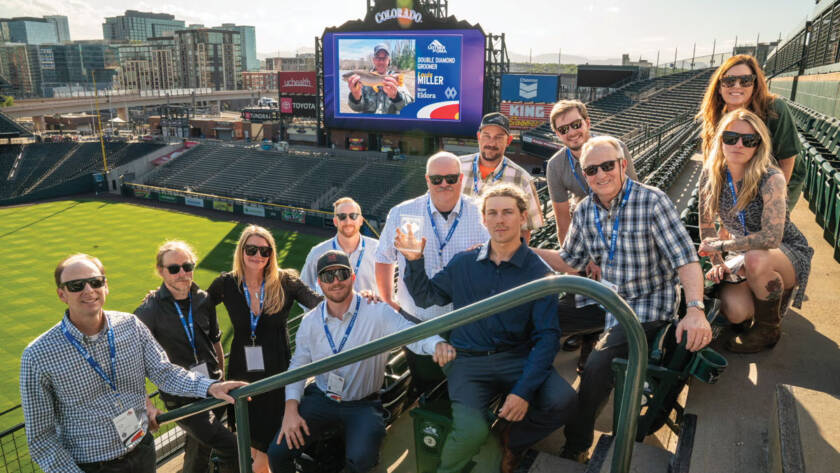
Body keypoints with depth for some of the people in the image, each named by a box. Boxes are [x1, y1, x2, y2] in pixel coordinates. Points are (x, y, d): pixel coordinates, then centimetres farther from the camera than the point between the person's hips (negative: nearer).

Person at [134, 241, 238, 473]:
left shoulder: (203, 301, 2)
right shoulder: (150, 309, -13)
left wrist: (221, 380, 19)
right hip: (181, 399, -5)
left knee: (199, 452, 20)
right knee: (232, 447, -14)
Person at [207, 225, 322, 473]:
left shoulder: (285, 281, -9)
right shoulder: (227, 284, -3)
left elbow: (320, 303, -18)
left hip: (277, 369, -2)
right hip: (242, 371, 2)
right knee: (250, 437, 17)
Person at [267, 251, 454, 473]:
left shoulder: (377, 312, -13)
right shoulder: (310, 321, 1)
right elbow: (298, 366, 8)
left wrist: (437, 344, -51)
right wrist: (291, 408, -6)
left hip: (363, 404, -3)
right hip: (321, 398, 3)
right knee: (278, 451, -9)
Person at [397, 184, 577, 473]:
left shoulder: (539, 273, -2)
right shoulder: (464, 264, 6)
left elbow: (546, 337, -6)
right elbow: (425, 297, 18)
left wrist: (523, 390, -18)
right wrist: (414, 262, 0)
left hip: (518, 359, 0)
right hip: (469, 362, 0)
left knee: (563, 402, -27)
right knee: (472, 431, -28)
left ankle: (514, 439, 6)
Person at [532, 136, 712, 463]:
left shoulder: (652, 201, -14)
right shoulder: (584, 210, 4)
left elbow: (685, 259, -19)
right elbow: (569, 262, 14)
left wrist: (695, 309, -35)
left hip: (646, 307, -6)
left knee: (597, 366, -25)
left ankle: (575, 450, -2)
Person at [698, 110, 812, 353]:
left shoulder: (771, 179, -24)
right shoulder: (711, 175, -10)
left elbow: (771, 238, -33)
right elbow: (706, 224, 1)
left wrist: (721, 246, -24)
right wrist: (717, 263, -8)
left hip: (789, 254, -4)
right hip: (743, 258, 5)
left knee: (755, 259, -40)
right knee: (734, 312, -23)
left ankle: (769, 329, -11)